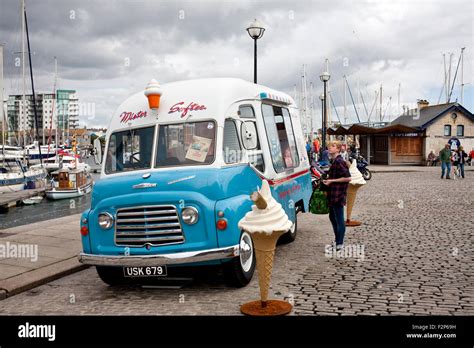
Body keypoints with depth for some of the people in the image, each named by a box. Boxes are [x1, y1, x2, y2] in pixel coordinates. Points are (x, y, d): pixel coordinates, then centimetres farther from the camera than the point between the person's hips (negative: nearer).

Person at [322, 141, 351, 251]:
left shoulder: (339, 161, -16)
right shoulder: (334, 161, 14)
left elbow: (348, 178, -22)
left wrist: (331, 181, -18)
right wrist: (328, 181, 11)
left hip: (338, 195, -11)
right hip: (333, 195, 11)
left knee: (339, 219, -3)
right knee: (332, 217, 17)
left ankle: (340, 244, 4)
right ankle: (337, 241, 28)